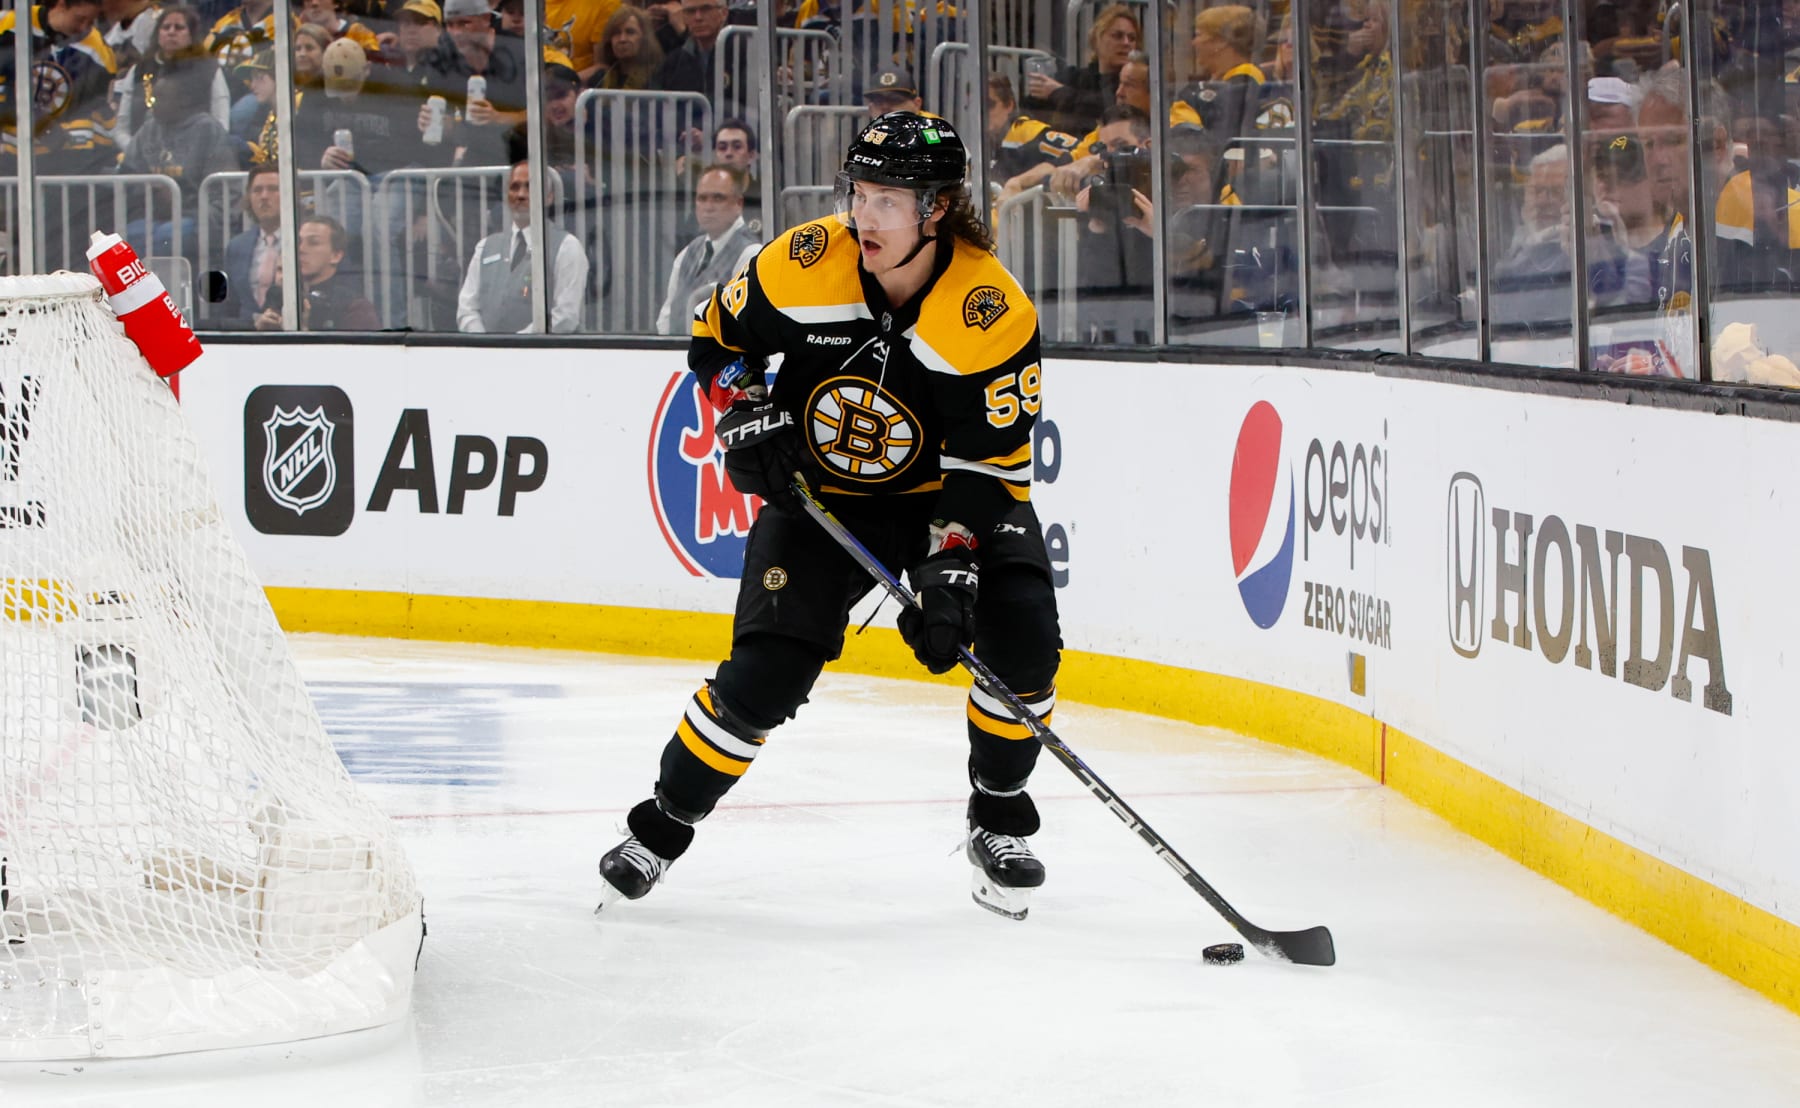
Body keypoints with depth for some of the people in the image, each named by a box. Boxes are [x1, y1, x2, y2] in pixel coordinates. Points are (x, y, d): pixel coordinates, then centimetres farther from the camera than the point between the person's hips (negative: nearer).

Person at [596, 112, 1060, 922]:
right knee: (762, 678, -11)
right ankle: (662, 823, 12)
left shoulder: (995, 315, -26)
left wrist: (950, 571, -33)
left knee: (1020, 642, -21)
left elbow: (989, 467, -22)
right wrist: (746, 418, -14)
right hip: (819, 492, 1)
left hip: (942, 493, -1)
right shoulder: (804, 265, -19)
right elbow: (715, 337, 1)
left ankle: (999, 822, 4)